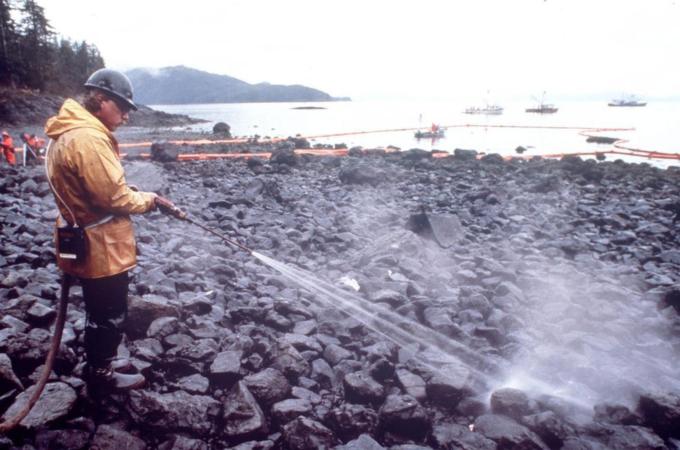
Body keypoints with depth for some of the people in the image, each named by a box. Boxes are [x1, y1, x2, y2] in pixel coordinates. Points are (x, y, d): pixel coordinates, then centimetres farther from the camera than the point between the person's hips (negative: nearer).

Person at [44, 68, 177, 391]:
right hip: (101, 248, -10)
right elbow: (115, 197, -25)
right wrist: (151, 200, -9)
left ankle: (99, 363, 41)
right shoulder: (88, 137, -24)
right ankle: (100, 373, 25)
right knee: (110, 315, 8)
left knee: (99, 312, 25)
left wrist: (139, 197, 5)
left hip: (86, 244, 10)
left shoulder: (68, 133, 10)